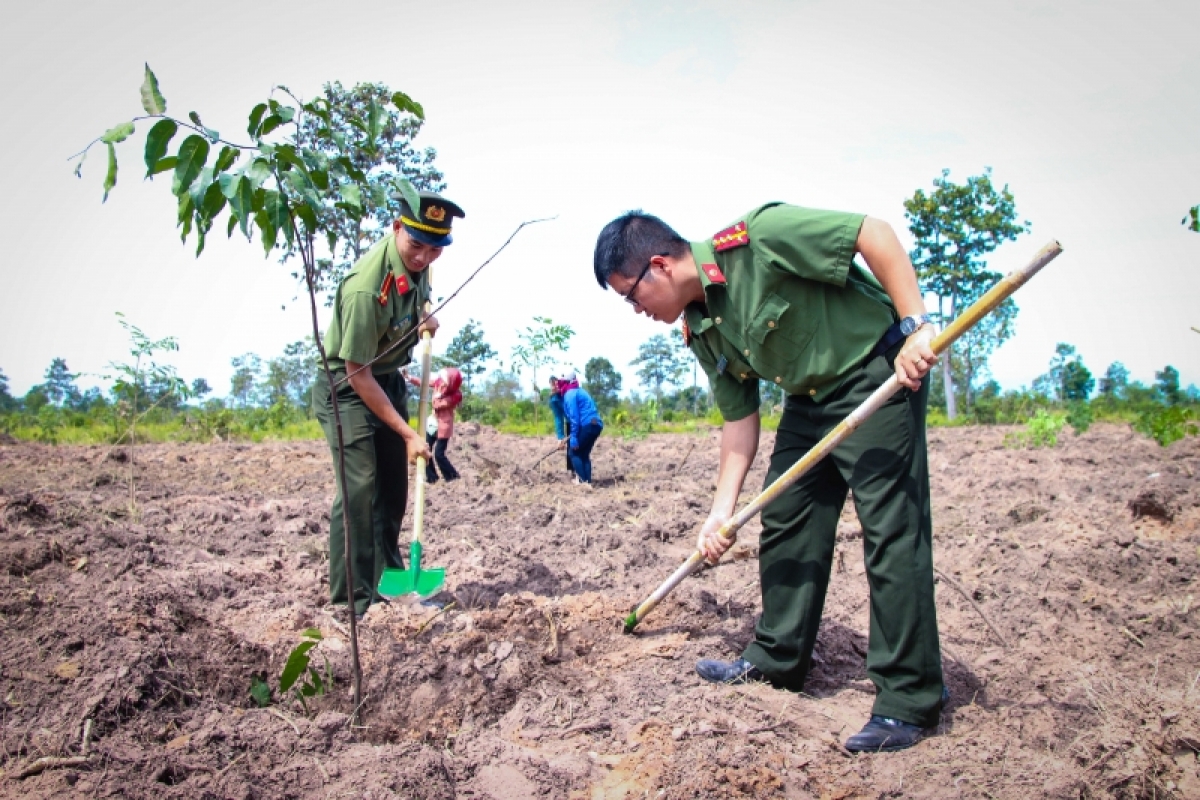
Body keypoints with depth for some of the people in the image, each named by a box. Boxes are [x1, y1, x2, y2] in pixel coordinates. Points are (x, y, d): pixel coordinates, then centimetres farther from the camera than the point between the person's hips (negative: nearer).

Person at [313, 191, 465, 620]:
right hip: (348, 388, -8)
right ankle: (351, 600, -6)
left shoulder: (418, 262, -8)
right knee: (359, 488, -15)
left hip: (388, 382, 8)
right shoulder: (366, 286, -32)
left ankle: (388, 579, 26)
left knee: (394, 486, 11)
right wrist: (408, 433, -25)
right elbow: (358, 374, -27)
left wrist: (427, 318, -2)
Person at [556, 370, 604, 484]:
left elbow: (574, 418, -14)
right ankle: (588, 482, 9)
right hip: (596, 424, 9)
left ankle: (583, 481, -5)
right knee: (584, 454, 15)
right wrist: (567, 438, 25)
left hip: (588, 426, -9)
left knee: (573, 452, 3)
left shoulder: (570, 394, -5)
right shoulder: (579, 391, 24)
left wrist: (573, 439, -14)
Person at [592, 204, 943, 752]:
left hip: (878, 374, -8)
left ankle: (909, 701, -1)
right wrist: (721, 511, 0)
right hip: (809, 399, 9)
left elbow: (874, 232, -20)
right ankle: (777, 659, 23)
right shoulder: (700, 331, 1)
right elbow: (739, 418, 5)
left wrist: (915, 326, -27)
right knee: (784, 524, 9)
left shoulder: (756, 237, -22)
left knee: (892, 531, -9)